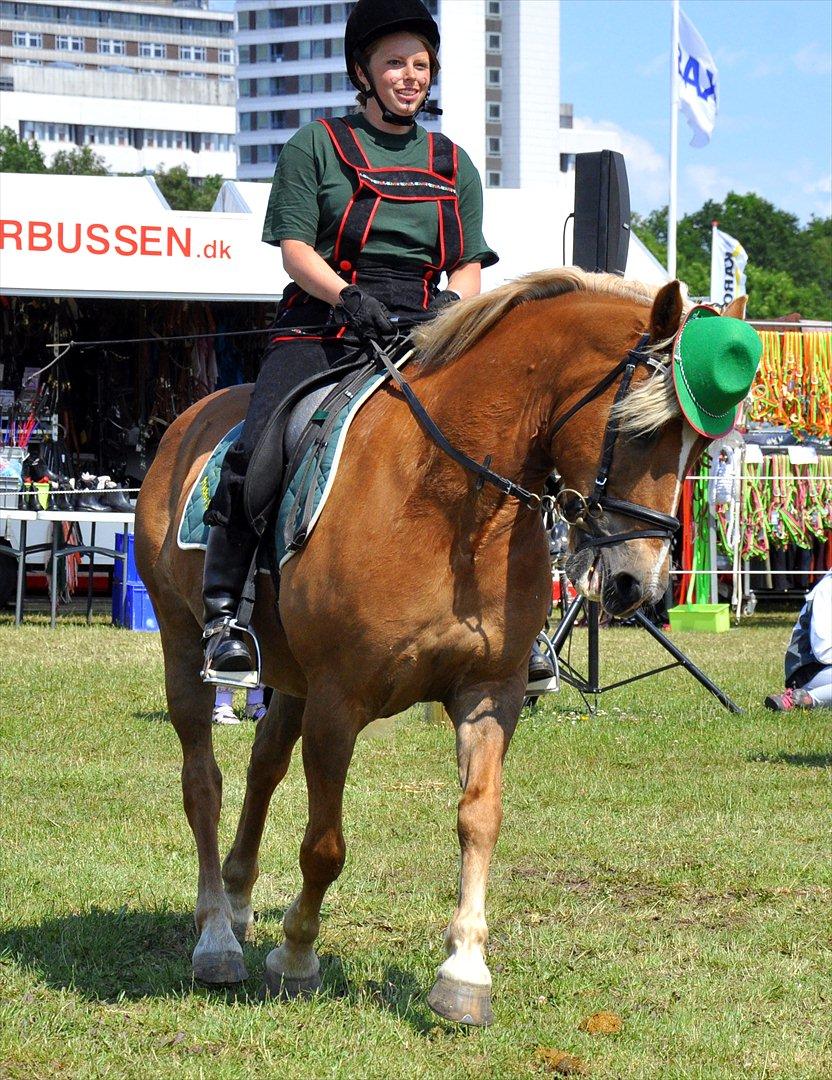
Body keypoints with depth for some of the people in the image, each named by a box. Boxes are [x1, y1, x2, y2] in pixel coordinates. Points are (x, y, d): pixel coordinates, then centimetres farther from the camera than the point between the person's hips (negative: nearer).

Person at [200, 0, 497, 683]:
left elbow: (469, 267, 16)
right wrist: (348, 297, -17)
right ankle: (223, 614, -18)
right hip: (320, 328, -2)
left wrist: (453, 306, -7)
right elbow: (296, 248, 1)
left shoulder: (454, 165, 20)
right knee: (258, 451, -26)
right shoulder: (318, 145, 9)